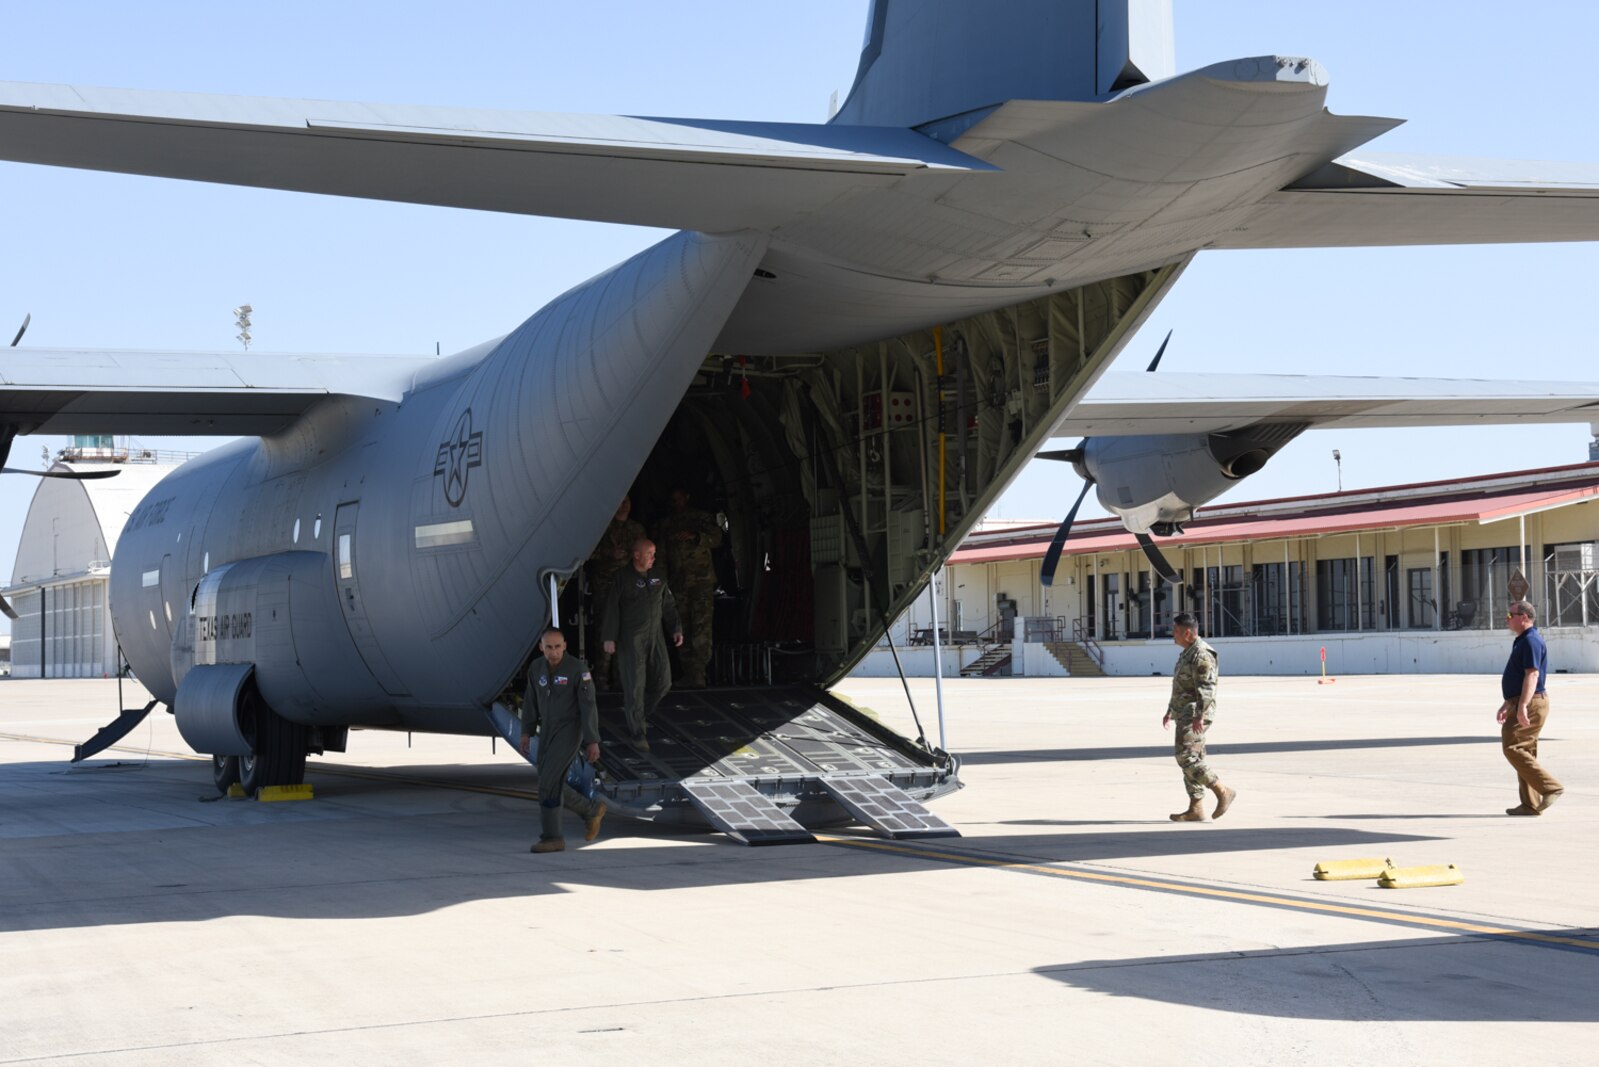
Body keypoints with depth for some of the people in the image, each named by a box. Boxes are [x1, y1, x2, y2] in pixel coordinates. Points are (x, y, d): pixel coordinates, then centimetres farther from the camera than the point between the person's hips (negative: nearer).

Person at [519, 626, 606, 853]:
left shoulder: (578, 669, -17)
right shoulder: (536, 667, 1)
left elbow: (589, 707, -17)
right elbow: (531, 700, 12)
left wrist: (593, 742, -20)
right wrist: (526, 733, 8)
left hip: (569, 732, -7)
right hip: (547, 733, 7)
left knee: (547, 783, -14)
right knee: (552, 785, 10)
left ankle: (551, 837, -5)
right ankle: (591, 810, 33)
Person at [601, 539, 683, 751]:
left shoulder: (658, 577, 9)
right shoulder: (623, 579, -6)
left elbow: (668, 605, 16)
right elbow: (611, 610, -7)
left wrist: (676, 628, 9)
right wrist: (609, 637, -12)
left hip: (655, 637, 5)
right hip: (631, 640, -5)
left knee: (663, 681, 1)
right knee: (635, 685, -5)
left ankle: (639, 712, 27)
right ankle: (636, 734, 1)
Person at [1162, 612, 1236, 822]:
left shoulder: (1201, 654, -15)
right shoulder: (1187, 653, 18)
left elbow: (1206, 688, -23)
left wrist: (1199, 716, -28)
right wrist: (1170, 711, 30)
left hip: (1196, 715, -11)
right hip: (1186, 714, 11)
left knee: (1187, 757, -16)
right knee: (1191, 759, 8)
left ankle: (1223, 792, -10)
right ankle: (1196, 809, 8)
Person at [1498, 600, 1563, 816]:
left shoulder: (1531, 641, -14)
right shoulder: (1522, 641, 19)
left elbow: (1532, 675, -24)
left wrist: (1522, 706, -31)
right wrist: (1508, 704, 30)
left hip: (1531, 704, -11)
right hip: (1521, 704, 11)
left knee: (1512, 747, -14)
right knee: (1524, 751, 9)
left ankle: (1550, 787, -13)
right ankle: (1531, 804, 10)